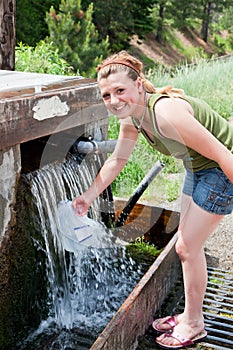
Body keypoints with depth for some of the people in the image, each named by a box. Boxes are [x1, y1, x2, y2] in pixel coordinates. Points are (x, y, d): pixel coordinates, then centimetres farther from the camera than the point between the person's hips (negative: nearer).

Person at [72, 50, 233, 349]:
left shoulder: (167, 112, -34)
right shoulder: (131, 116, -7)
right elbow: (117, 160, 7)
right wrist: (89, 195, 6)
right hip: (197, 168, 9)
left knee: (188, 246, -1)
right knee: (186, 243, 16)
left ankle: (194, 325, 21)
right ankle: (190, 314, 35)